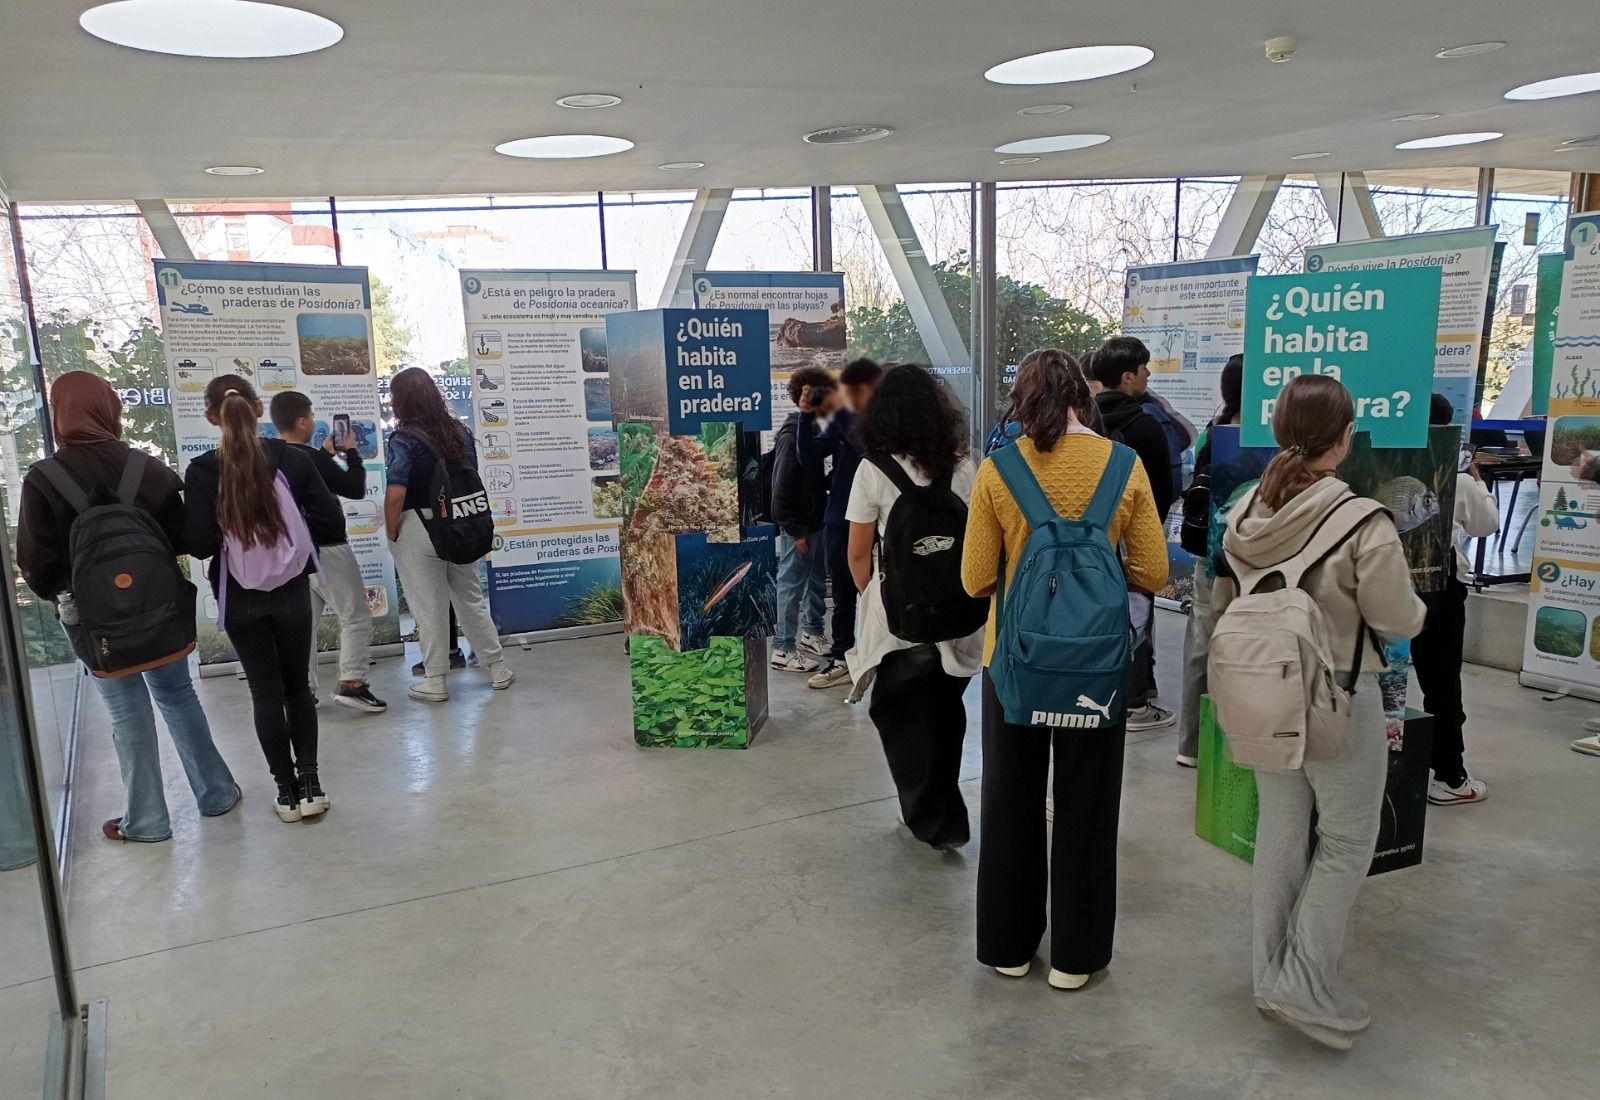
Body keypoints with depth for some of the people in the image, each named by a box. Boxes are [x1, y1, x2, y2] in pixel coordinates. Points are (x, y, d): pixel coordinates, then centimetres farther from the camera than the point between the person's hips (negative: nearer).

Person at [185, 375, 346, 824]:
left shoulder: (202, 471, -11)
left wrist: (229, 537, 5)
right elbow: (331, 522, -9)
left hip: (240, 598, -1)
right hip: (291, 590, 1)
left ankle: (287, 790, 16)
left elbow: (200, 544, -15)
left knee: (266, 693, 9)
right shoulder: (293, 459, -7)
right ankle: (310, 783, 15)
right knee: (298, 685, 15)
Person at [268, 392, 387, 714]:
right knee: (356, 617, 0)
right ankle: (351, 683, -6)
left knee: (304, 623, 11)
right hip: (327, 549, -8)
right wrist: (351, 451, -1)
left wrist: (326, 453, 17)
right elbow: (356, 489, -11)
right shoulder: (312, 459, -19)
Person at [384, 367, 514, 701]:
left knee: (430, 607, 4)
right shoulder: (461, 432, 5)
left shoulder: (404, 439, -13)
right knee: (471, 599, 16)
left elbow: (395, 496, -20)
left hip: (418, 528, -5)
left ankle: (435, 681, 14)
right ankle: (498, 669, 22)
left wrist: (392, 534, -7)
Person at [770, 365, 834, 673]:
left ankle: (811, 633, 34)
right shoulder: (791, 435, -17)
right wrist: (795, 530, -18)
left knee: (816, 580, 19)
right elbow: (781, 489, -19)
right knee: (791, 585, -2)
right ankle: (783, 650, 6)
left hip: (816, 520, 9)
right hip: (798, 526, -9)